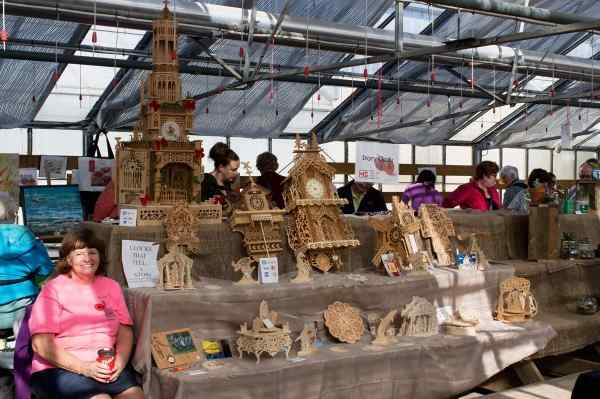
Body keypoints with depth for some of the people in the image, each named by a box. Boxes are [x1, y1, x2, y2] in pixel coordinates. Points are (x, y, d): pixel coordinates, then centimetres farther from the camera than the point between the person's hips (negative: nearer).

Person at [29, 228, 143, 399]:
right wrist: (84, 368, -16)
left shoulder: (111, 286, 14)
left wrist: (120, 362, -13)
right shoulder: (53, 289, 0)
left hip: (106, 366, 3)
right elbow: (41, 344, -7)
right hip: (60, 368, -3)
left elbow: (125, 331, 8)